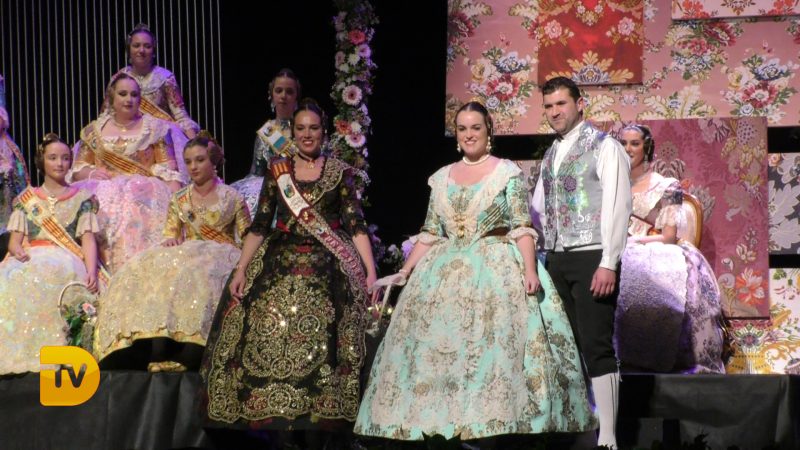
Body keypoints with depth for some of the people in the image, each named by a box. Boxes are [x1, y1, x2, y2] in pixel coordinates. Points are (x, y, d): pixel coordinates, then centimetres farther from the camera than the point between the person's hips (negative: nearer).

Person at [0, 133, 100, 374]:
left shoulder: (82, 198, 15)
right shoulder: (26, 199, 20)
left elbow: (88, 239, 4)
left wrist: (91, 272, -13)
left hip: (66, 261, -2)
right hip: (30, 259, 2)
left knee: (40, 274, -38)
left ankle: (45, 352, -37)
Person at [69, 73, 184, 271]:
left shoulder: (155, 128, 13)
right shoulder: (94, 131, 19)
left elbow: (168, 170, 5)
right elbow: (77, 169, 18)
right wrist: (90, 173, -6)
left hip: (144, 189, -2)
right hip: (105, 190, 2)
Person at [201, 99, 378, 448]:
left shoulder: (341, 173, 7)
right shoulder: (277, 171, 11)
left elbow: (356, 225, 1)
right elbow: (260, 224, 9)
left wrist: (371, 272, -8)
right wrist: (241, 269, 0)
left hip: (329, 271, -2)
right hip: (280, 266, 2)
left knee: (320, 350, -10)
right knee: (271, 347, -8)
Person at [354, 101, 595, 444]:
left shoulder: (507, 172, 1)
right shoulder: (442, 178, 13)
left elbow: (522, 227, -6)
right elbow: (430, 234, 14)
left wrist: (530, 269, -18)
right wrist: (405, 272, 5)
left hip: (497, 270, -4)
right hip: (447, 272, 4)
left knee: (494, 345, -13)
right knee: (437, 346, -2)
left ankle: (496, 421, -11)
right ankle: (445, 423, 3)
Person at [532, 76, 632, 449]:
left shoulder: (604, 147, -3)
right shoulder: (550, 155, 18)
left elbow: (617, 207, -11)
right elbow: (538, 208, 20)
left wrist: (609, 263, -18)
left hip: (592, 257, -7)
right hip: (556, 260, 7)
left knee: (596, 347, -9)